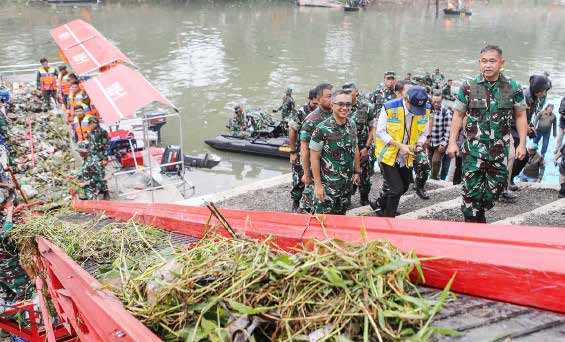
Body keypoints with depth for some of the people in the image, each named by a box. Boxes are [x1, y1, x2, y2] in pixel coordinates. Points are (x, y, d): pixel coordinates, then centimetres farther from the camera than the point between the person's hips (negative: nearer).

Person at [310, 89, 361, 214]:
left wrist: (357, 171, 15)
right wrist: (318, 184, -13)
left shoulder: (352, 125, 2)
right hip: (327, 185, -5)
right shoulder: (322, 129, -16)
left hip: (347, 184, 6)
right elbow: (314, 157, -12)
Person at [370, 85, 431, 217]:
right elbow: (380, 132, -14)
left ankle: (379, 204, 41)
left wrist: (418, 145, -14)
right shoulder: (389, 108, -22)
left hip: (406, 157, 6)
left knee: (404, 187, 17)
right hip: (388, 155, -5)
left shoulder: (425, 110, -9)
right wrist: (399, 145, -23)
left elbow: (424, 132, 6)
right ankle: (389, 218, 12)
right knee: (396, 188, -9)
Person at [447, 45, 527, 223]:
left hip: (500, 149, 2)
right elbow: (458, 115, 4)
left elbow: (520, 116, 8)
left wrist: (522, 143, 1)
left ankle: (479, 213, 36)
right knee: (471, 190, -1)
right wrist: (452, 141, -2)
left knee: (496, 187, 11)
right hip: (473, 148, -2)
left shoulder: (513, 88, 0)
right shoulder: (468, 87, -2)